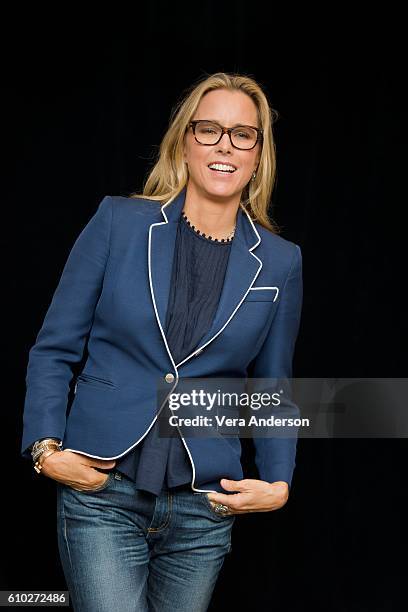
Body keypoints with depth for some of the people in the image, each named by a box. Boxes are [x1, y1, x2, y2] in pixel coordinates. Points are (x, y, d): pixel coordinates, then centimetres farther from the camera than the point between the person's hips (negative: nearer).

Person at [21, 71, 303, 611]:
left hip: (205, 510, 3)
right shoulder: (118, 222, -2)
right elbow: (54, 349, 2)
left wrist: (277, 483, 1)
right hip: (102, 496, -2)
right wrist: (46, 448, -8)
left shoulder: (280, 262, 4)